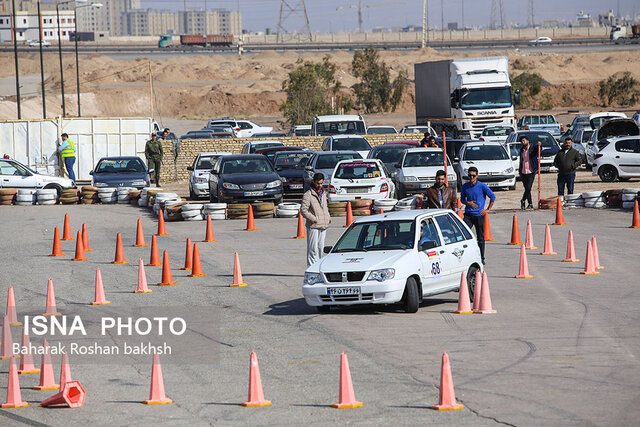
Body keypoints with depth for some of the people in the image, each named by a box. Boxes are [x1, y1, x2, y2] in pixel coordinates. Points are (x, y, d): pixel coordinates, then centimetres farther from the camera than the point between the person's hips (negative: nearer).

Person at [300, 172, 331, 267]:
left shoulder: (323, 193, 14)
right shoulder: (308, 195, -9)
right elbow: (303, 210, -13)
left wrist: (328, 218, 11)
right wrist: (314, 219, -18)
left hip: (323, 225, 7)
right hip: (313, 227, -7)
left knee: (320, 248, 11)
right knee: (313, 249, -8)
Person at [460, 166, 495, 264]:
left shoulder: (482, 186, -5)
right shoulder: (465, 186, 6)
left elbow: (492, 197, 1)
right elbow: (462, 198, 17)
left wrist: (488, 209, -2)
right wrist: (468, 203, -5)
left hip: (479, 215, -3)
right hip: (468, 214, 3)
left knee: (480, 238, 5)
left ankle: (481, 258, 15)